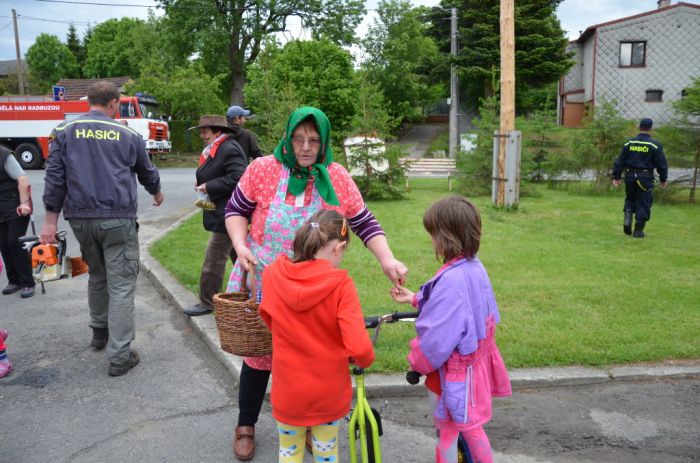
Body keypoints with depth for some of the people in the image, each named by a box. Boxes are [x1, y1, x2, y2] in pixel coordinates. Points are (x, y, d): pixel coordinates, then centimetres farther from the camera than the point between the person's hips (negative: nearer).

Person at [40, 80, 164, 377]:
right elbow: (147, 172, 18)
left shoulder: (65, 132, 6)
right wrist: (156, 192, 38)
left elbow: (54, 177, 2)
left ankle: (99, 332, 38)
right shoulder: (128, 135, 4)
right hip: (118, 219, -3)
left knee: (97, 276, 23)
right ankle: (120, 356, -3)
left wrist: (51, 219, 4)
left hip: (80, 219, 3)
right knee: (121, 286, -2)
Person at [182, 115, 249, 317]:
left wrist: (209, 187, -22)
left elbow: (237, 177, -27)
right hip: (226, 212, 11)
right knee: (238, 254, 19)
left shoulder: (229, 149, -17)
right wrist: (202, 183, 4)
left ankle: (207, 303, 9)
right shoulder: (215, 149, 13)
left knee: (214, 259, -2)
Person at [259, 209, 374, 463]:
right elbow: (359, 348, -27)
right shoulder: (341, 284, -22)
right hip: (329, 393, -2)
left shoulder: (272, 274, -12)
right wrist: (365, 360, -6)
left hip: (288, 391, 2)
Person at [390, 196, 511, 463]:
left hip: (455, 369, -9)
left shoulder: (452, 280, -30)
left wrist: (418, 363, -10)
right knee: (468, 426, 24)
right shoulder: (474, 267, -1)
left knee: (447, 429, 12)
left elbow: (438, 337, -27)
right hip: (475, 359, 9)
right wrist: (415, 299, 15)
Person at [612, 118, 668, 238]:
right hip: (645, 178, -3)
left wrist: (616, 177, 8)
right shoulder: (655, 145, -6)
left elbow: (619, 161, 3)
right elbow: (661, 164, -3)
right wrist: (663, 179, 8)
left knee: (630, 199, 21)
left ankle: (628, 217, -4)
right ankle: (638, 230, 7)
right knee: (643, 204, 5)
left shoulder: (629, 143, 3)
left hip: (630, 176, 3)